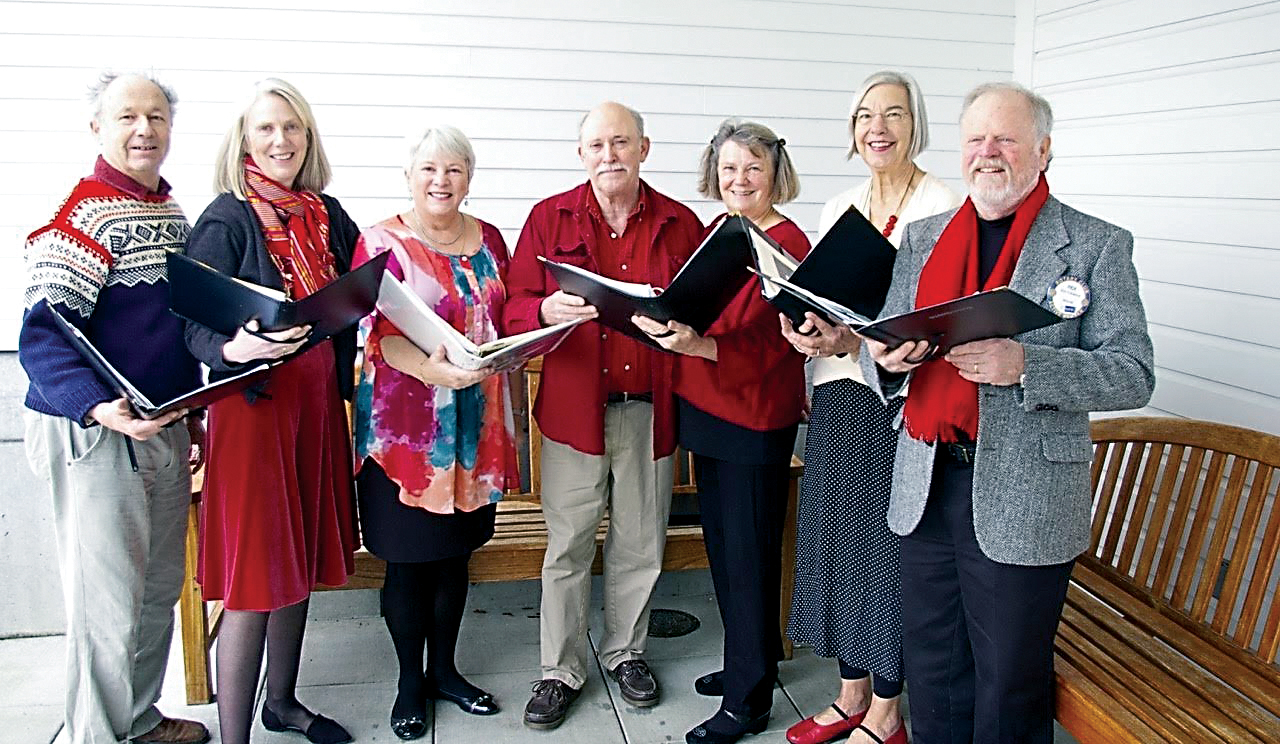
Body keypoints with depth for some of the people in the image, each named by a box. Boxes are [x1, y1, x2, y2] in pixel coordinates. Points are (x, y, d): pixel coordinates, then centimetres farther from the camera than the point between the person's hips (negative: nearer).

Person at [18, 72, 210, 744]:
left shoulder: (174, 215, 13)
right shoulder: (81, 216, -13)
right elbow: (42, 336, -19)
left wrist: (192, 414, 20)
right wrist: (98, 407, -35)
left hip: (164, 430, 8)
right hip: (95, 435, -8)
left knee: (161, 587, 17)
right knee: (108, 601, -1)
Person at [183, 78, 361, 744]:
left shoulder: (327, 215, 10)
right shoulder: (227, 221, -8)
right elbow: (195, 325, -13)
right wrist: (237, 347, -34)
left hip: (319, 400, 7)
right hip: (255, 403, -6)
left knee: (302, 557, 16)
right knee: (255, 574, -4)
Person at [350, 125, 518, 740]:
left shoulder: (489, 240, 10)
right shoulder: (382, 243, -5)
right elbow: (377, 332, -16)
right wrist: (430, 369, -32)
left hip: (474, 421, 5)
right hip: (406, 424, -4)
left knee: (456, 550, 14)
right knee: (408, 557, 4)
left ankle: (445, 668, 31)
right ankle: (410, 683, 23)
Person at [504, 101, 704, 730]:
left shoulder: (679, 223, 7)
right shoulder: (549, 218, 4)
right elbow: (513, 307, 0)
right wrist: (547, 311, -22)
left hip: (651, 411, 2)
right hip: (574, 408, -1)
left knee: (640, 545, 13)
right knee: (567, 547, 5)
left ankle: (626, 652, 34)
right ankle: (560, 671, 21)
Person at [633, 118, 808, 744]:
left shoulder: (787, 244, -13)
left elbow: (770, 348, -21)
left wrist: (696, 344, -33)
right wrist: (664, 323, 3)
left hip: (754, 422, -8)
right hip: (705, 412, 8)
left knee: (749, 556, 2)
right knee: (722, 546, 18)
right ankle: (748, 663, 37)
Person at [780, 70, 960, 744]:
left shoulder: (944, 209, -8)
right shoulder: (839, 209, 14)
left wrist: (854, 341, -24)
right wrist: (802, 328, -3)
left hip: (899, 404, -7)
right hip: (835, 401, 7)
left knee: (890, 549, 2)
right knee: (837, 542, 13)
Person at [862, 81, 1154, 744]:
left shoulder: (1098, 246, -2)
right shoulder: (923, 238, 12)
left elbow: (1132, 374, -9)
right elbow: (887, 344, 11)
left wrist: (1023, 364, -24)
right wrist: (886, 358, -14)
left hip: (1023, 503, -4)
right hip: (925, 486, 4)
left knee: (1008, 686, 10)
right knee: (931, 673, 17)